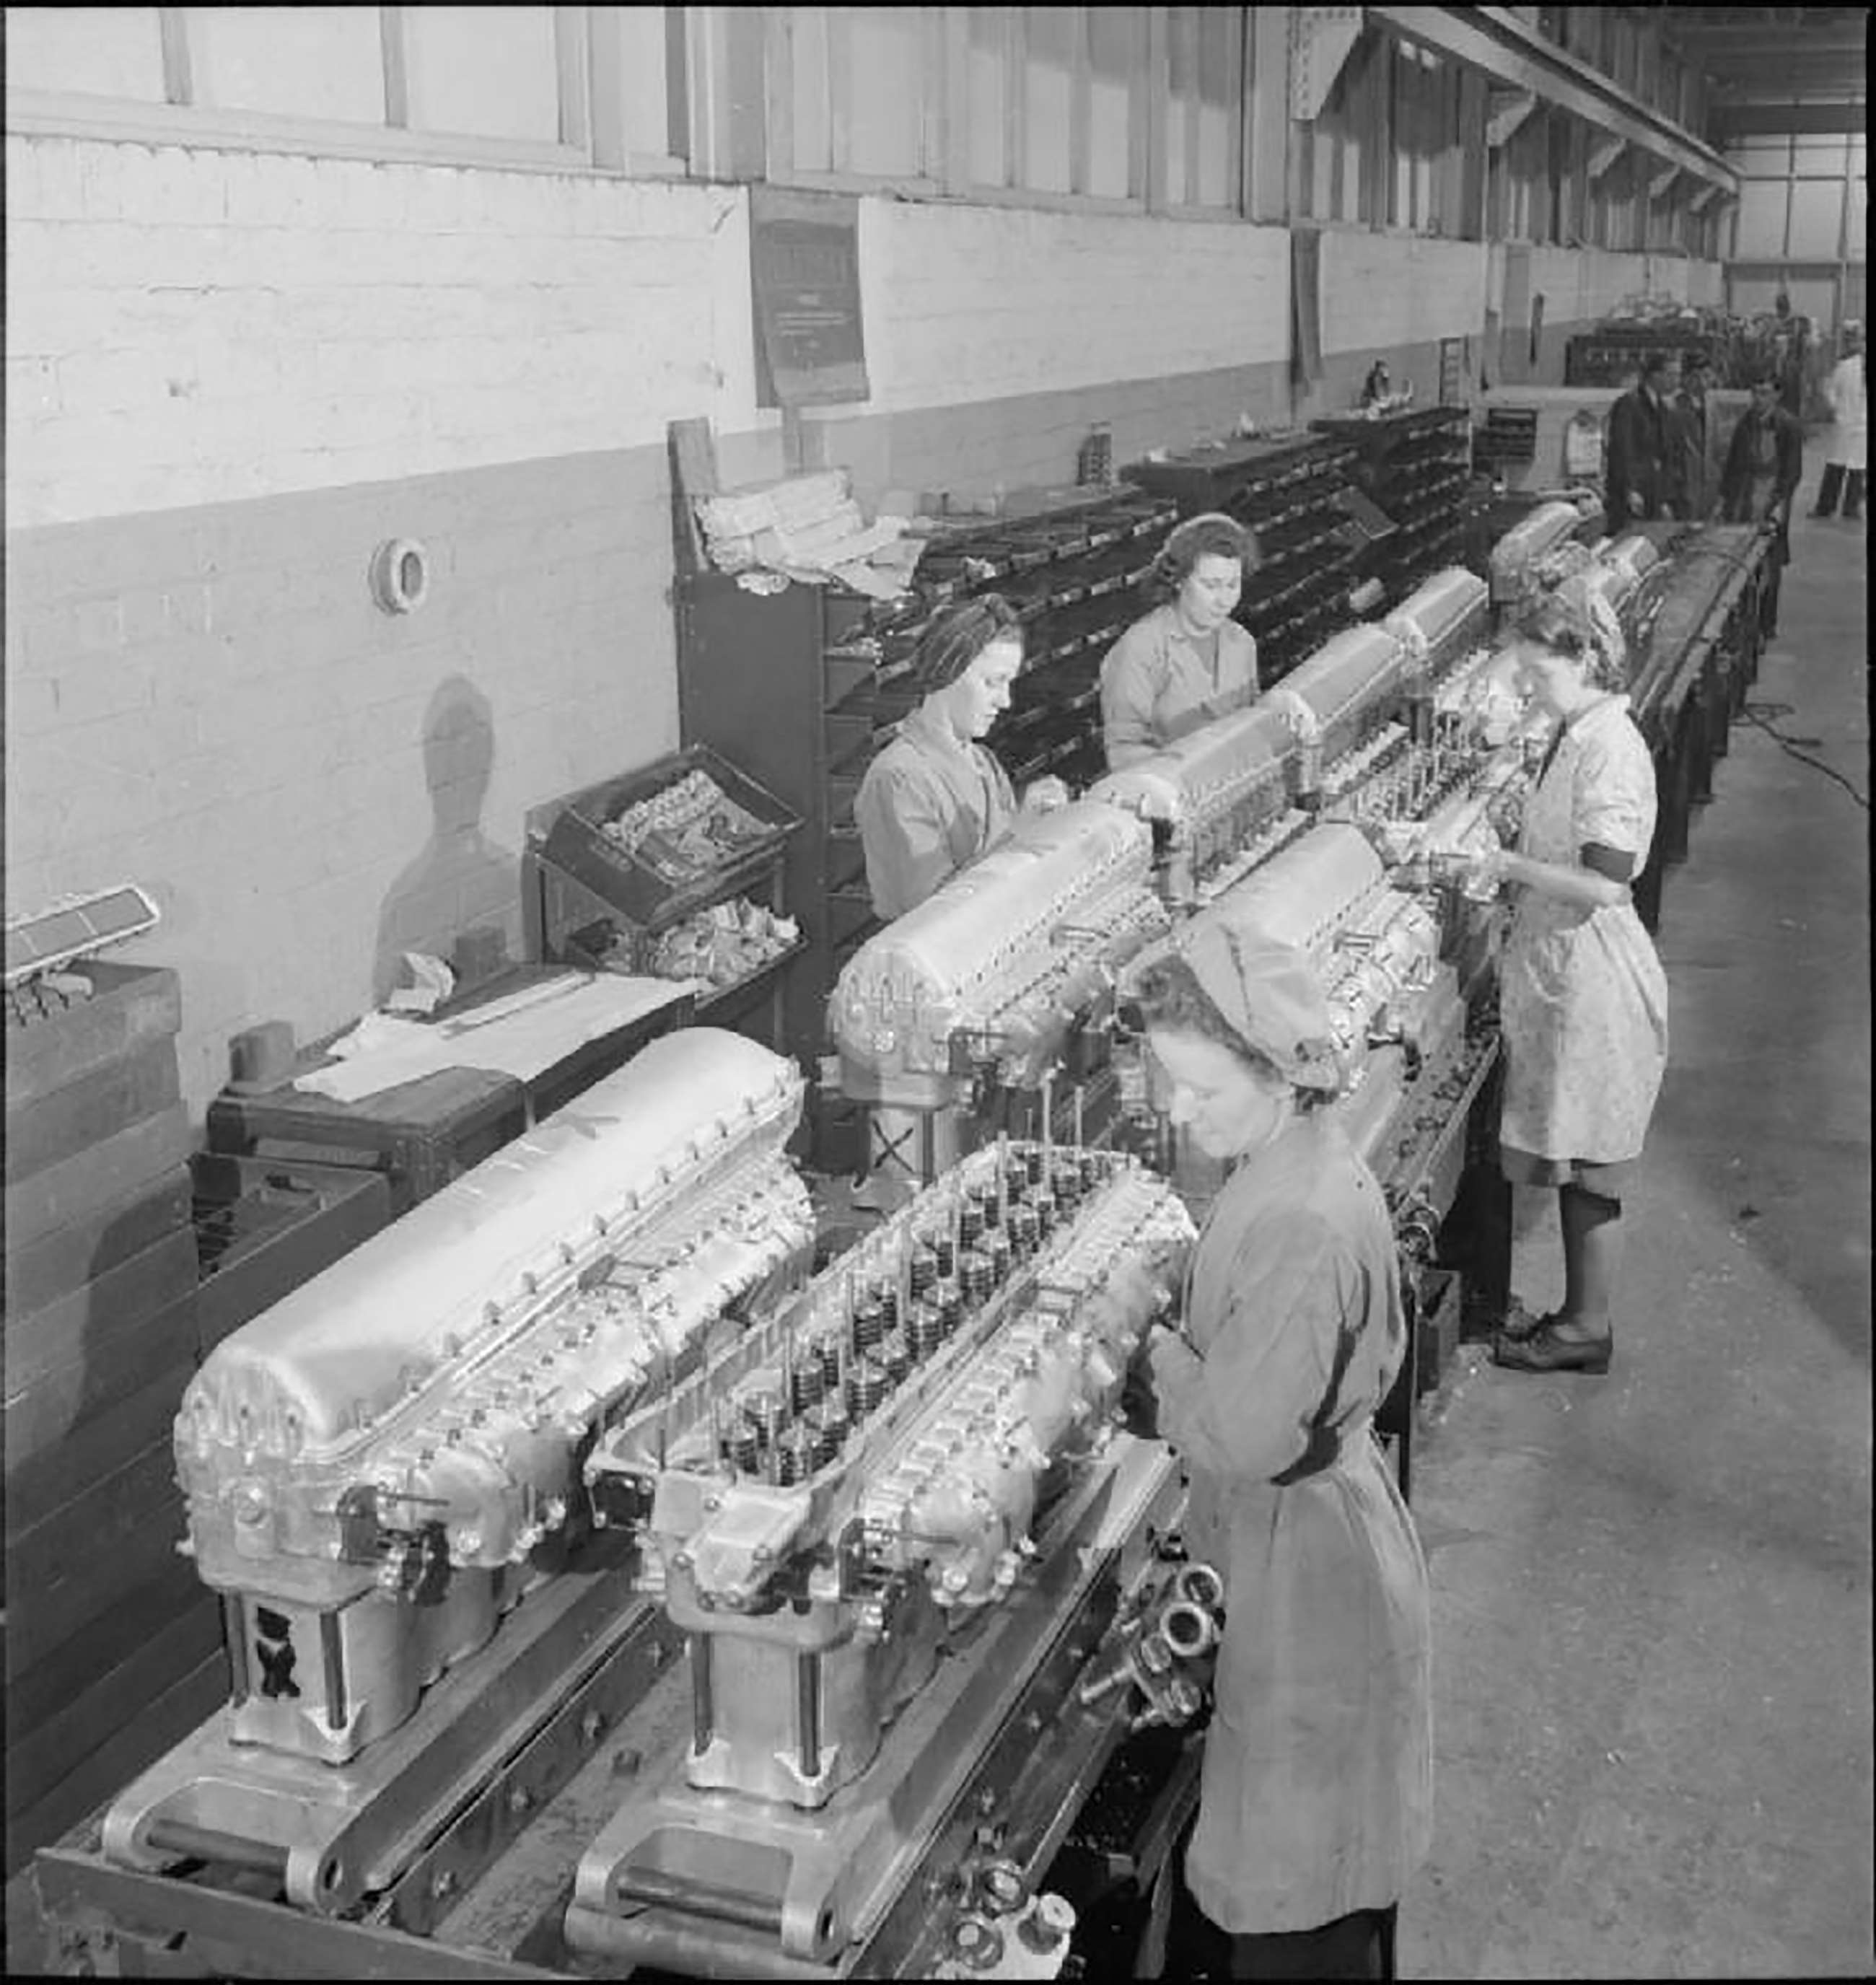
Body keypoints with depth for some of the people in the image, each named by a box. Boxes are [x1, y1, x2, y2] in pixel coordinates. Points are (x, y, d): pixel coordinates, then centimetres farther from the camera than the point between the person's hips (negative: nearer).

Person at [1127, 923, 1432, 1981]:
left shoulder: (1299, 1227, -30)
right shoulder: (1318, 1162, 0)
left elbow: (1249, 1436, -32)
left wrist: (1160, 1353, -16)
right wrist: (1183, 1347, 2)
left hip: (1304, 1552, -10)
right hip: (1319, 1524, 10)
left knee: (1296, 1865, 10)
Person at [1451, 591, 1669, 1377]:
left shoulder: (1610, 746, -20)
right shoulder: (1576, 734, 10)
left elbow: (1604, 881, -25)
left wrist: (1513, 866, -17)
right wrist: (1503, 858, 6)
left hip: (1592, 973, -10)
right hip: (1559, 965, 10)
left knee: (1588, 1166, 3)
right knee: (1567, 1160, 17)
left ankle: (1588, 1329, 16)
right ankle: (1578, 1313, 29)